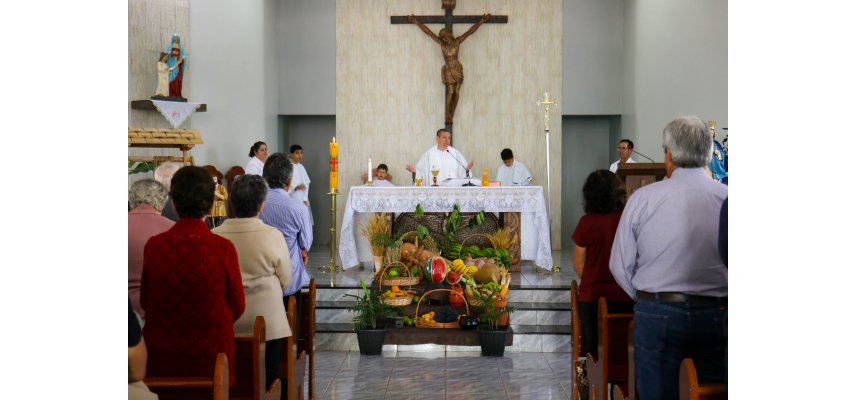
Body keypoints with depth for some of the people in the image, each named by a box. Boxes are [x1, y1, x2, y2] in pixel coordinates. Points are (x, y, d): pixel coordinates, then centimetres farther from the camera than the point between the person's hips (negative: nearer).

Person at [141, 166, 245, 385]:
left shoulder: (154, 246, -12)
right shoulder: (224, 248, -16)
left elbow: (145, 301, 2)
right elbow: (237, 307, -4)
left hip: (162, 359, 2)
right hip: (212, 353, -1)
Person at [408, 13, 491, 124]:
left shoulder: (457, 42, -3)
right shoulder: (441, 43, -3)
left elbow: (471, 31, 0)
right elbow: (427, 31, -1)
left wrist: (482, 21, 0)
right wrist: (416, 22, 1)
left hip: (457, 69, 1)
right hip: (448, 70, -1)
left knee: (456, 92, -1)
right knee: (450, 92, -9)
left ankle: (451, 116, 3)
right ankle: (447, 116, -5)